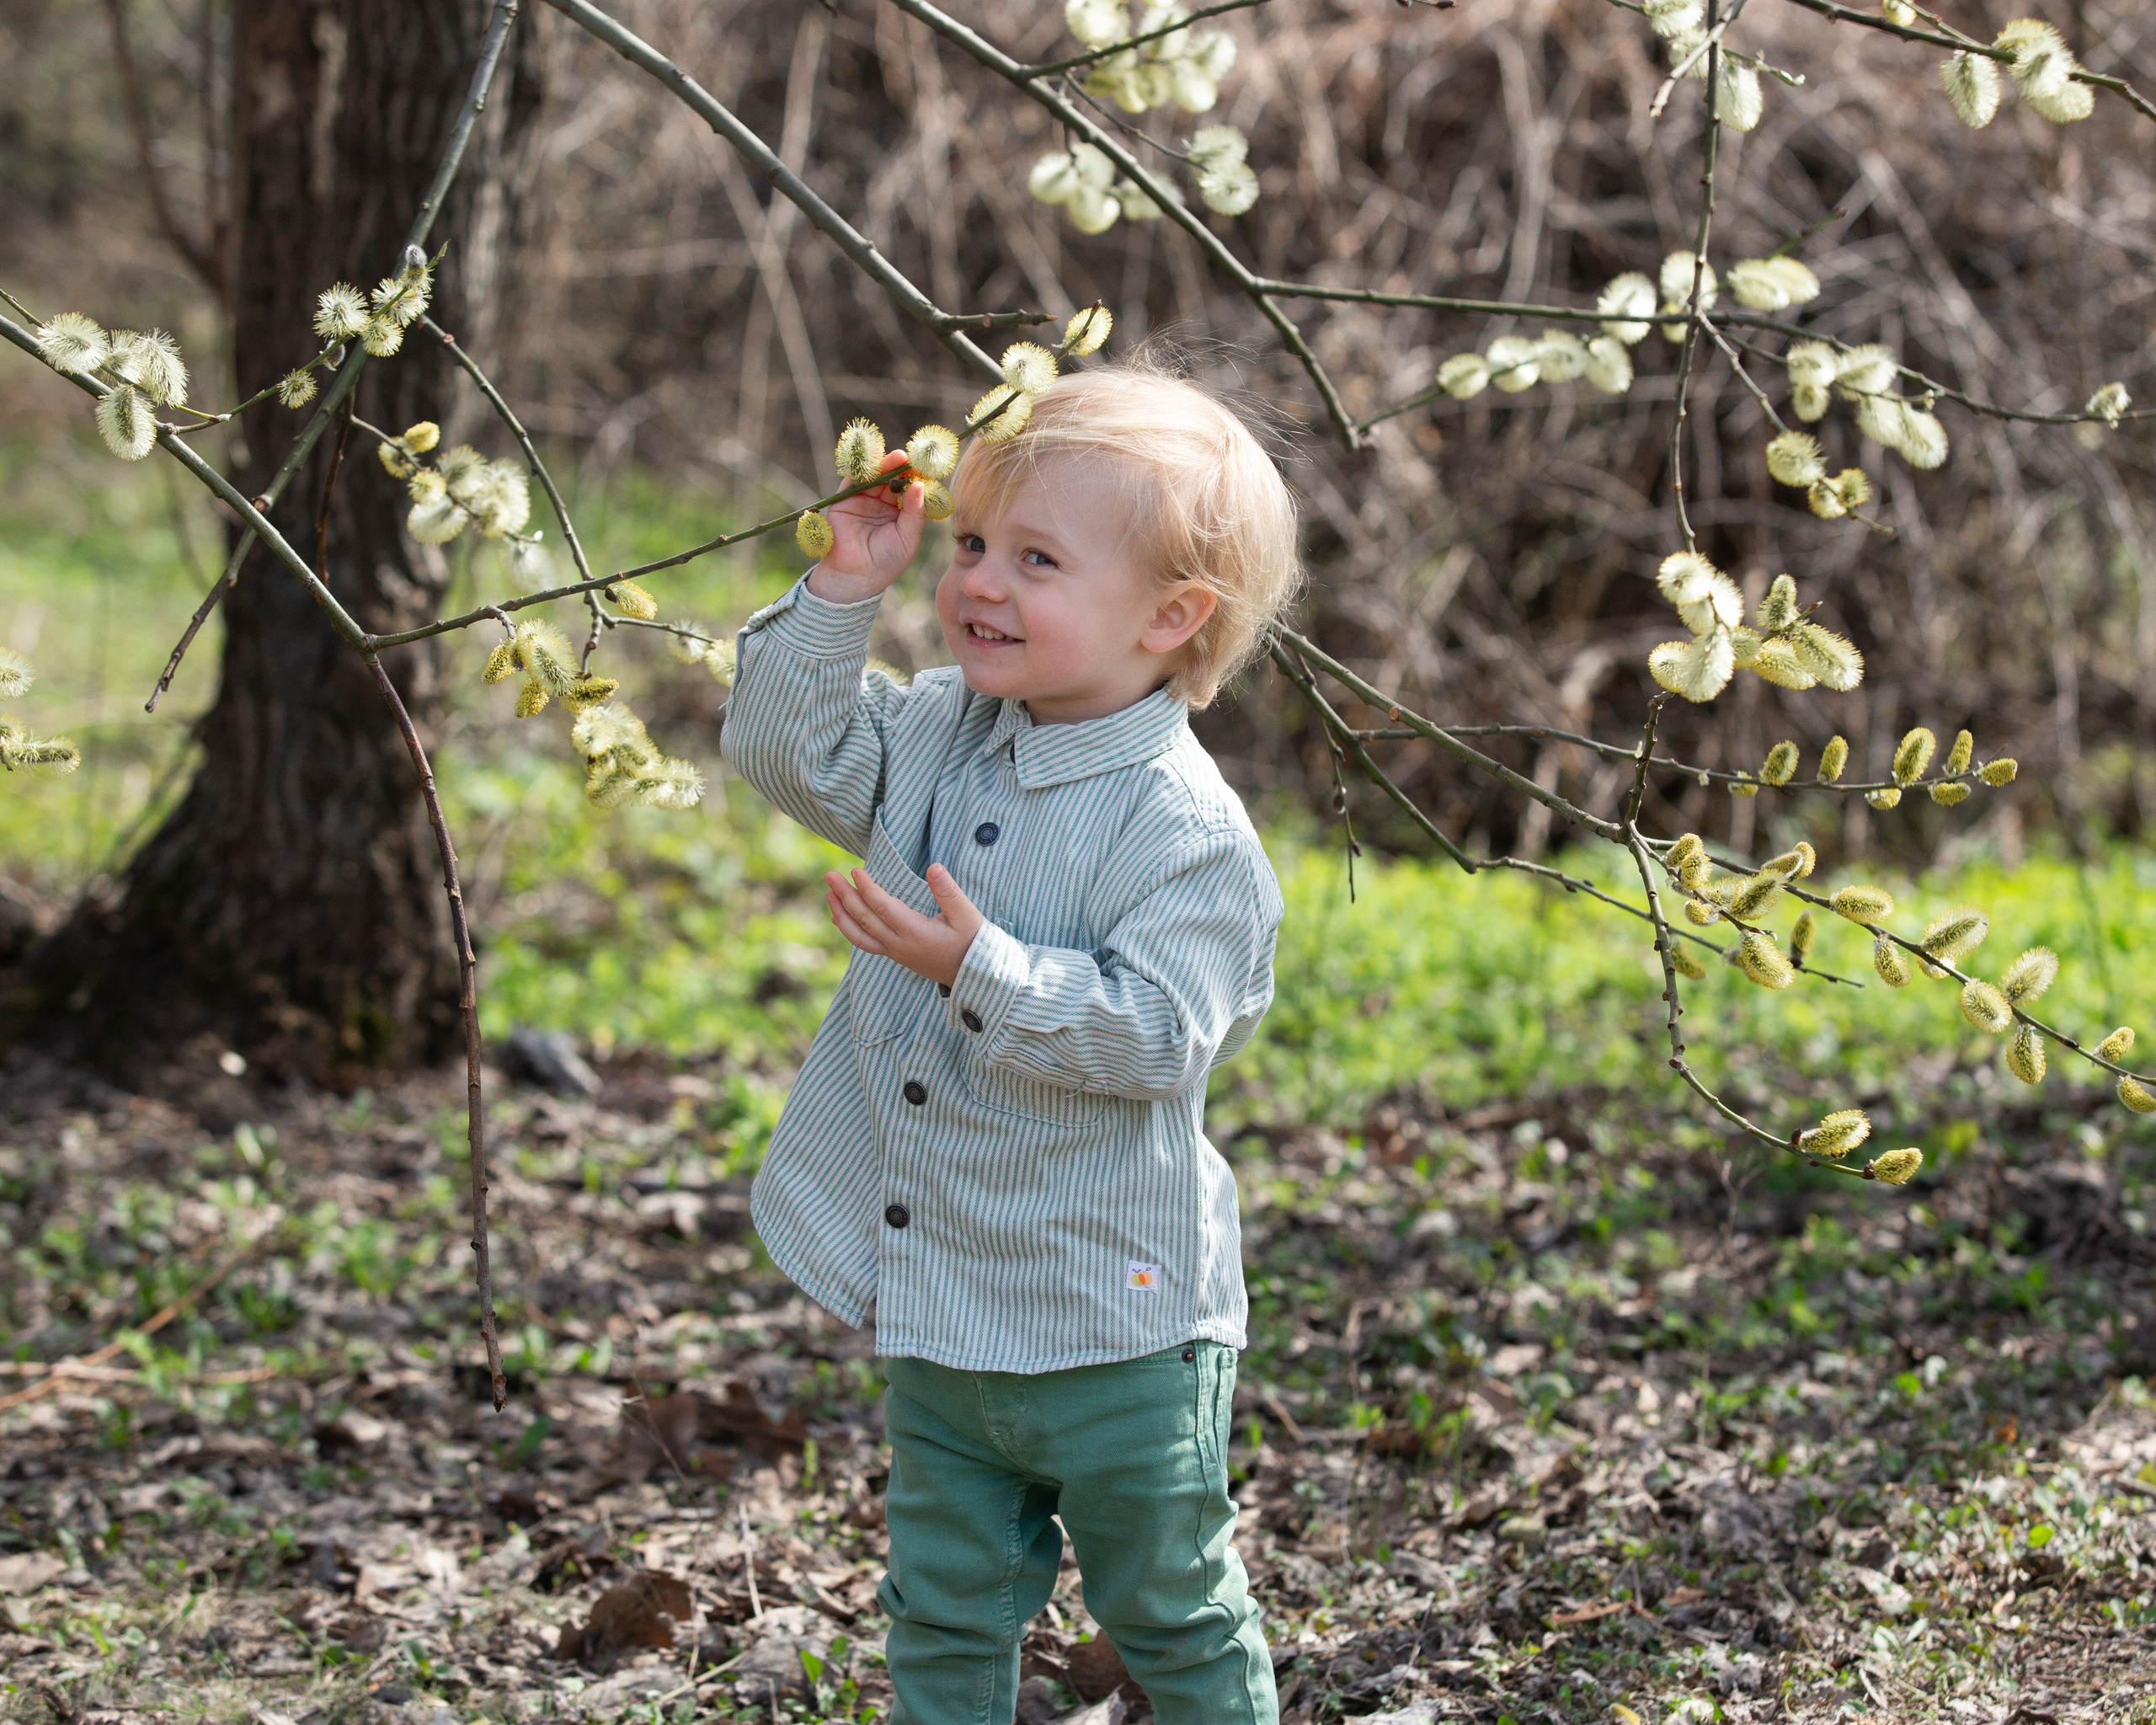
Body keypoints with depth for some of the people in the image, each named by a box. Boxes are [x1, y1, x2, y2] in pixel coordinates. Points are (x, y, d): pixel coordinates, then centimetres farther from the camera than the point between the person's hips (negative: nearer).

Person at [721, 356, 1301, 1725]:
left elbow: (1154, 1035, -26)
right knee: (948, 1613, 18)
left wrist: (985, 972, -32)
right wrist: (844, 589, -7)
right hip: (938, 1307, 7)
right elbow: (790, 751, 3)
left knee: (1173, 1613, 12)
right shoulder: (937, 737, 1)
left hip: (1109, 1318, -6)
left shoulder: (1187, 830, -21)